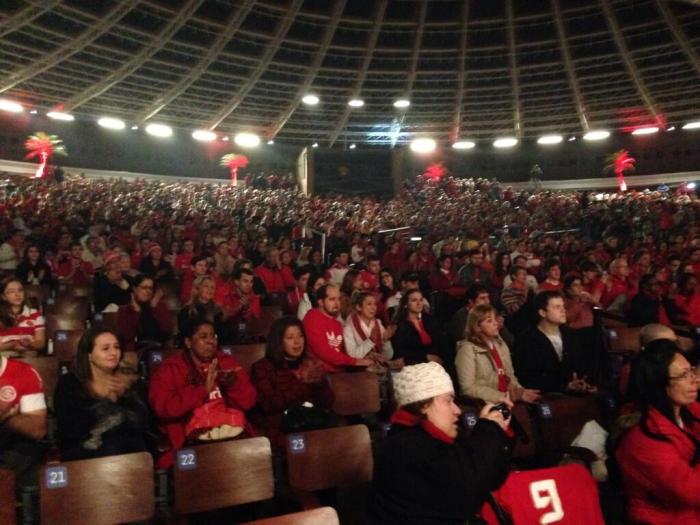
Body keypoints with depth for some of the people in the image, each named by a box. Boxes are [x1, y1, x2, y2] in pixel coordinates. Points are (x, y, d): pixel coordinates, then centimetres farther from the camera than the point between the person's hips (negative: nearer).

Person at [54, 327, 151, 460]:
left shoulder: (131, 383, 12)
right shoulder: (69, 384, 6)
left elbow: (143, 423, 0)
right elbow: (69, 431, -5)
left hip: (133, 454, 0)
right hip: (85, 457, 0)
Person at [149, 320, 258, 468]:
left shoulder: (228, 363, 15)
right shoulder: (170, 369, 7)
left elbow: (248, 402, 11)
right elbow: (163, 408, -8)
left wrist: (233, 384, -10)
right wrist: (203, 390, -16)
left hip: (234, 431, 3)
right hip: (193, 437, -3)